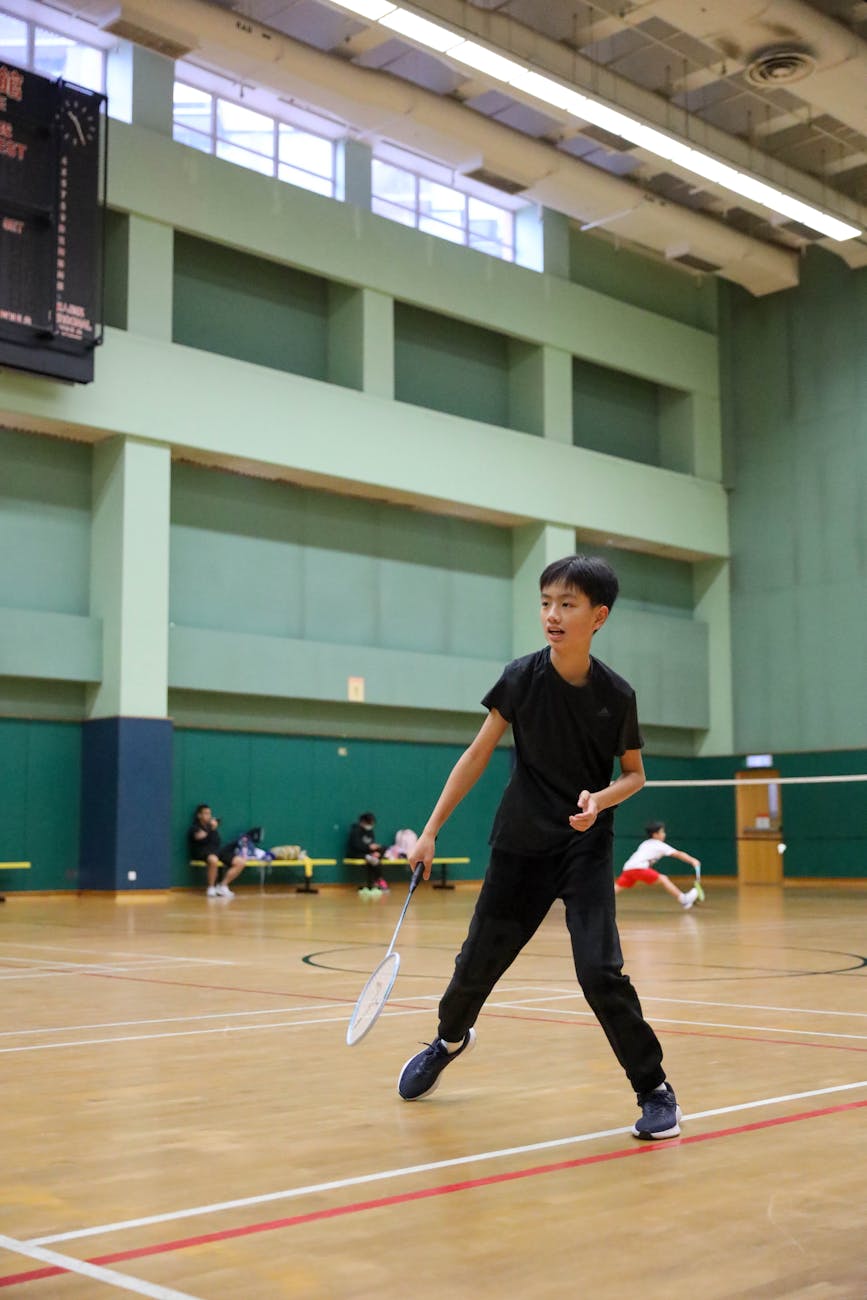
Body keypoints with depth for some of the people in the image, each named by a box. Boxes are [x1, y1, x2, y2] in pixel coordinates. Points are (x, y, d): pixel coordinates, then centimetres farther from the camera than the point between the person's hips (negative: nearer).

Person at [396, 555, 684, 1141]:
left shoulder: (617, 695, -10)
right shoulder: (522, 677, -9)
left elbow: (634, 773, 4)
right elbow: (478, 754, 0)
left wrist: (602, 799, -18)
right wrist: (431, 830, -1)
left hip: (587, 846, -2)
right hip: (521, 845, 2)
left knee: (600, 970, -17)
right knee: (478, 961, 11)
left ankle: (655, 1088, 2)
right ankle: (451, 1038, 44)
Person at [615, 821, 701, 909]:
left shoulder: (645, 844, 31)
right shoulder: (660, 845, 9)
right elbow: (678, 854, 5)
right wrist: (692, 860, 2)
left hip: (627, 868, 7)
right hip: (638, 868, -7)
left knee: (617, 888, 2)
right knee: (663, 879, -4)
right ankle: (684, 899, -6)